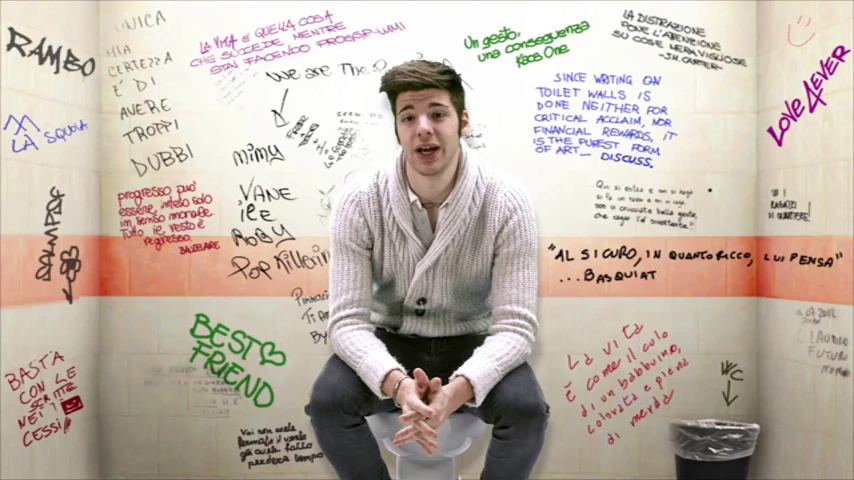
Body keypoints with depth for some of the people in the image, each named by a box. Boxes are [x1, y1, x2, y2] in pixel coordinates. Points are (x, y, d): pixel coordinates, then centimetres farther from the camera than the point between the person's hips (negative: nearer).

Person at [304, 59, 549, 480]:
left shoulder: (507, 203, -19)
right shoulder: (359, 202, -17)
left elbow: (515, 325, -21)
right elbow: (347, 319, -19)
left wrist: (458, 390, -40)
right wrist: (396, 382, -40)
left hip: (471, 346, 0)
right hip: (390, 343, 1)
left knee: (527, 407, -29)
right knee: (327, 400, -28)